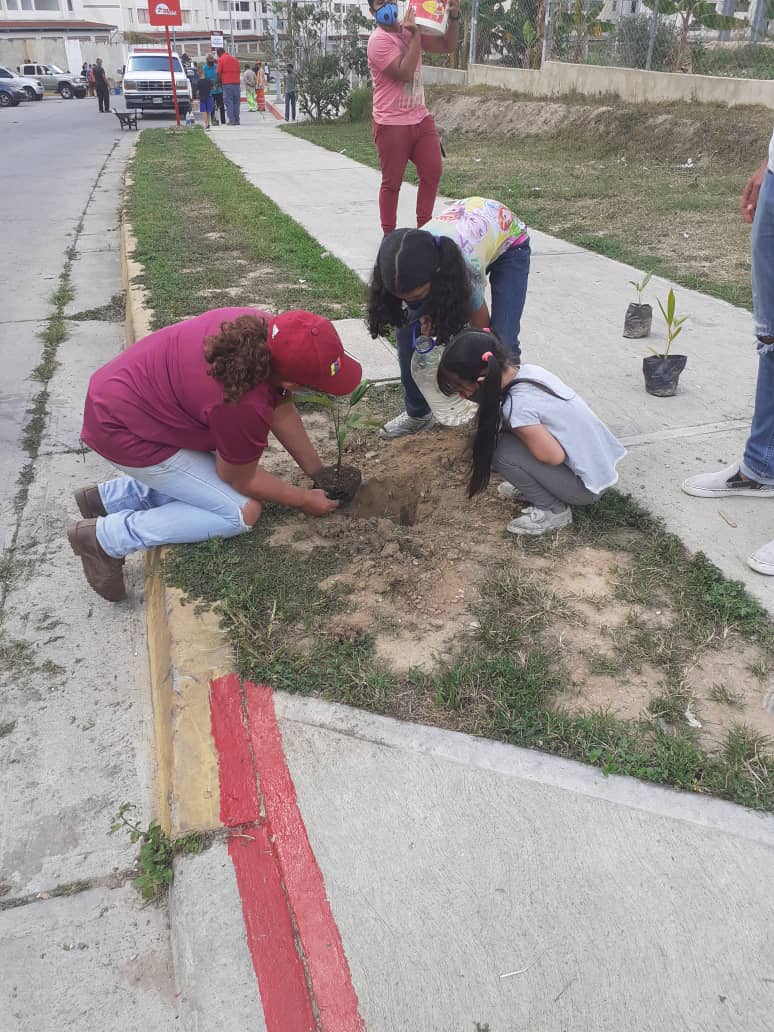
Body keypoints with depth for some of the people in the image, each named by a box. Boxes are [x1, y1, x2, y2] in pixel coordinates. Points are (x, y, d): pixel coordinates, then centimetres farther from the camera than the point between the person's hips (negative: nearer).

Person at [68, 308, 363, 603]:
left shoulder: (261, 330, -13)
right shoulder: (244, 405, -34)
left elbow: (280, 408, 2)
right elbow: (240, 479, -14)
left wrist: (317, 471, 7)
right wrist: (305, 500, -2)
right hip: (124, 431, -9)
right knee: (243, 511, -9)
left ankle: (110, 497, 15)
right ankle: (106, 536, -5)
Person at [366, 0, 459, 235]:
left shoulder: (410, 28, 11)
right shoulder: (378, 40, -11)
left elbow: (447, 46, 11)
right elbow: (404, 73, -22)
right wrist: (415, 35, -18)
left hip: (421, 118, 7)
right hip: (392, 124, -7)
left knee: (432, 173, 5)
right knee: (392, 182, 0)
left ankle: (423, 228, 18)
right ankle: (389, 237, 10)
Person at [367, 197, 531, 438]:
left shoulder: (467, 265, -44)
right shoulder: (411, 256, -31)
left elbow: (482, 333, -25)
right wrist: (426, 317, -24)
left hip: (509, 238, -4)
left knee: (502, 343, -22)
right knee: (409, 327, -10)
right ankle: (418, 413, 7)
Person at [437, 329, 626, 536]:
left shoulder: (517, 406, -28)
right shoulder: (529, 370, -3)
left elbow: (554, 457, -22)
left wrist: (505, 429, -10)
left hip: (586, 485, -8)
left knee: (498, 451, -16)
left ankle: (553, 510, 0)